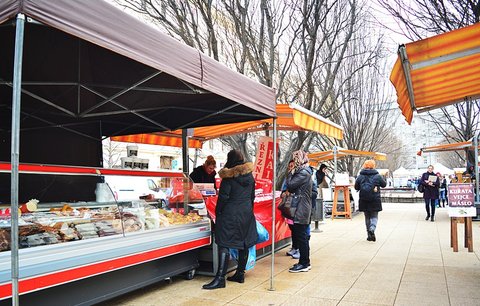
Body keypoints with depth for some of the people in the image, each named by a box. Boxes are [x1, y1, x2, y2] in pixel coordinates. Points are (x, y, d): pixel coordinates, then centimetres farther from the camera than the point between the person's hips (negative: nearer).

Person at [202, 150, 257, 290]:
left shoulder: (228, 177, -12)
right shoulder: (250, 175, 8)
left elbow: (223, 197, -13)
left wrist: (218, 212, -3)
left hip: (230, 215, -7)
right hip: (247, 214, 7)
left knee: (224, 244, -5)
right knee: (244, 244, 12)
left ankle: (220, 278, -8)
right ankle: (240, 274, 22)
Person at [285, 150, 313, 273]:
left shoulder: (303, 173, -16)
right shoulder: (306, 171, 16)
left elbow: (290, 185, -18)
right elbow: (295, 188, 15)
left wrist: (291, 173, -6)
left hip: (301, 210, -10)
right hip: (303, 209, 10)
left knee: (301, 236, -3)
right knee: (302, 236, 15)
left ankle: (304, 264, 5)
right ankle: (305, 262, 24)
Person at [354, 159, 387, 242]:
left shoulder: (360, 176, -1)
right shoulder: (377, 176, -4)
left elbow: (356, 187, 4)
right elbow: (384, 184, 9)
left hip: (364, 200, 2)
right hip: (375, 200, -2)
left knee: (367, 217, 13)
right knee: (374, 216, 8)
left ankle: (369, 235, 15)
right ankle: (372, 229, -18)